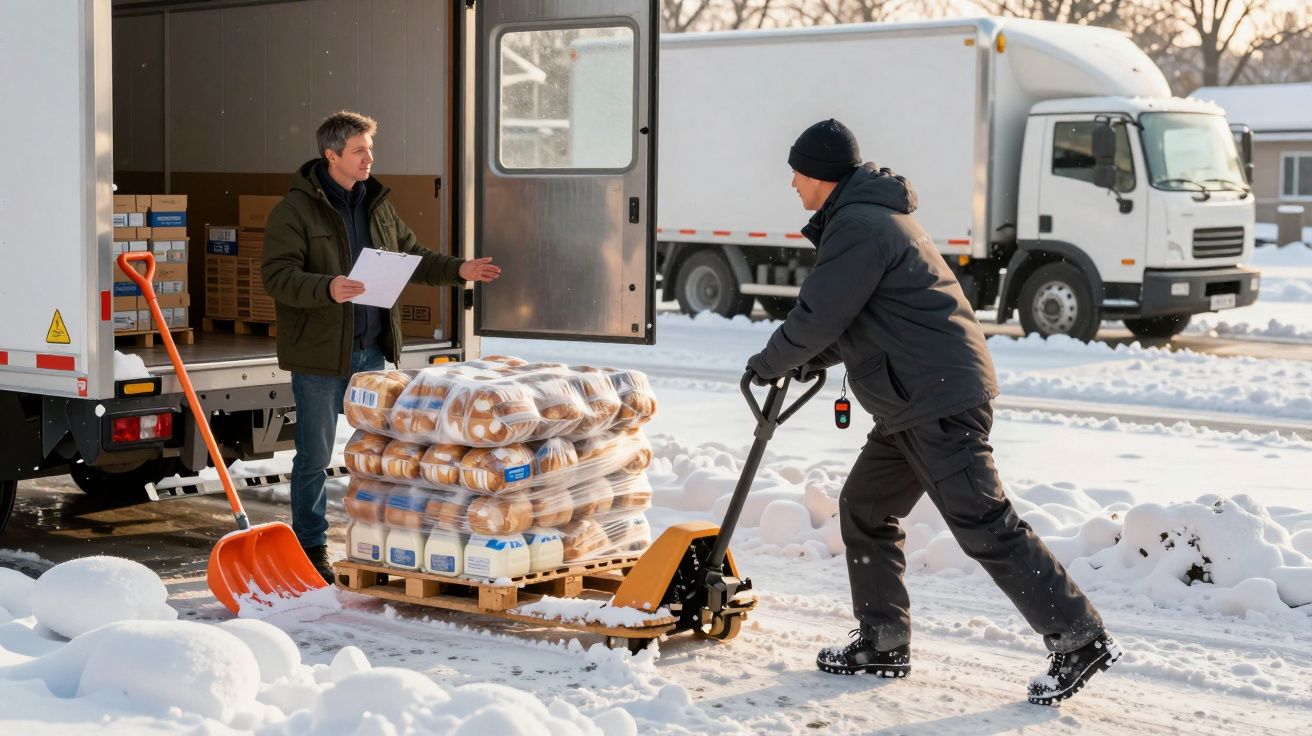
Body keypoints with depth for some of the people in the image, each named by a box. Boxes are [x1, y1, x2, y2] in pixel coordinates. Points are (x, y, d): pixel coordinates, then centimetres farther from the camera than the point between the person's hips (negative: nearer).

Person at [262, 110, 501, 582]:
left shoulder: (377, 205, 10)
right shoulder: (295, 209, -12)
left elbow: (410, 257, 18)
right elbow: (277, 276, -19)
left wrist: (458, 270, 3)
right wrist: (327, 289, -35)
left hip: (370, 351, 7)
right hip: (319, 353, -6)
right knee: (314, 457, 3)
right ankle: (311, 548, 15)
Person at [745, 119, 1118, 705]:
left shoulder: (858, 227, -16)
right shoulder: (867, 217, 19)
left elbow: (817, 318, -16)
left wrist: (769, 364, 1)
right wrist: (811, 360, 20)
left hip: (940, 400, -11)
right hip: (912, 405, 11)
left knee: (984, 526, -10)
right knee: (864, 510, 16)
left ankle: (1081, 641, -5)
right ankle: (883, 644, 23)